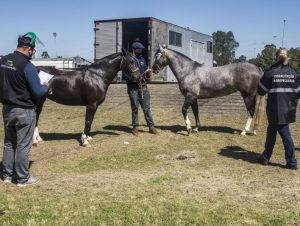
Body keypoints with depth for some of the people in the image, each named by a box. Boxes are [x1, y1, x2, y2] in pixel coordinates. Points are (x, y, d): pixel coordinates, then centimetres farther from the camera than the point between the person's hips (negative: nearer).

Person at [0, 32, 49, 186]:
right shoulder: (27, 66, -21)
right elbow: (38, 92, -19)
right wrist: (46, 87, 1)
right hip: (24, 111, -7)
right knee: (23, 145, 4)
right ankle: (22, 178, 13)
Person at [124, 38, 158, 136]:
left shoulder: (142, 59, 13)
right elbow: (128, 75, -12)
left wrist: (148, 73, -1)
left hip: (143, 87, 5)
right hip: (133, 88, -5)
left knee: (147, 107, 5)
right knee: (134, 108, 4)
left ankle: (151, 126, 8)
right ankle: (135, 127, 15)